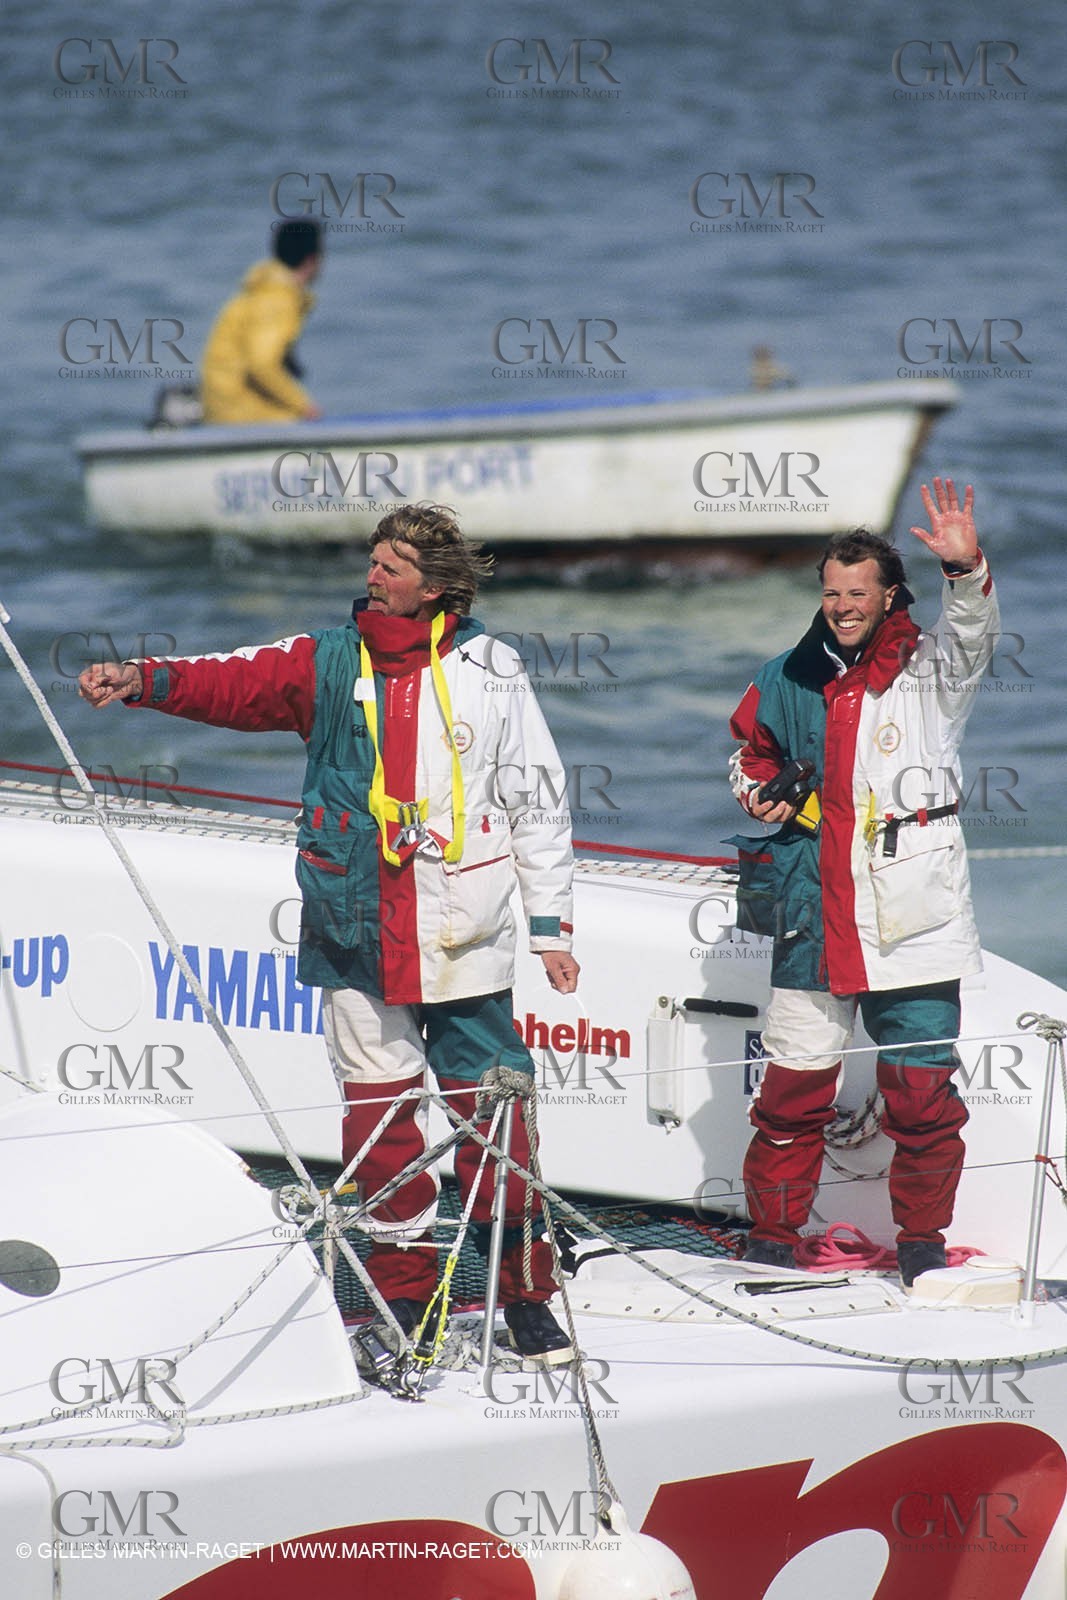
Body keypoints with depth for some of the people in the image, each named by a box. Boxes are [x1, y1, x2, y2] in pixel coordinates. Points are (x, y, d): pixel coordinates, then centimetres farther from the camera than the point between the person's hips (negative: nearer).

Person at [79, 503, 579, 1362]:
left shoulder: (489, 670, 4)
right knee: (379, 1112, 3)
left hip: (463, 938, -2)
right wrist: (142, 679, -25)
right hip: (360, 936, 2)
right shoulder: (329, 663, 7)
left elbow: (536, 801, 6)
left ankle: (526, 1296, 8)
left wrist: (551, 923, 4)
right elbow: (235, 683, -6)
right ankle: (404, 1293, 13)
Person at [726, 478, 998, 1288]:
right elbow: (751, 750, 28)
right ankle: (774, 1237, 17)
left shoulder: (928, 670, 2)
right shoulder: (793, 678, 11)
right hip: (817, 915, 2)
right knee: (793, 1087, 4)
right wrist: (761, 791, 6)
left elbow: (973, 634, -20)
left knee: (922, 1091, 1)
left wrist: (966, 570, -39)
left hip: (913, 921, -2)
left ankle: (922, 1243, 16)